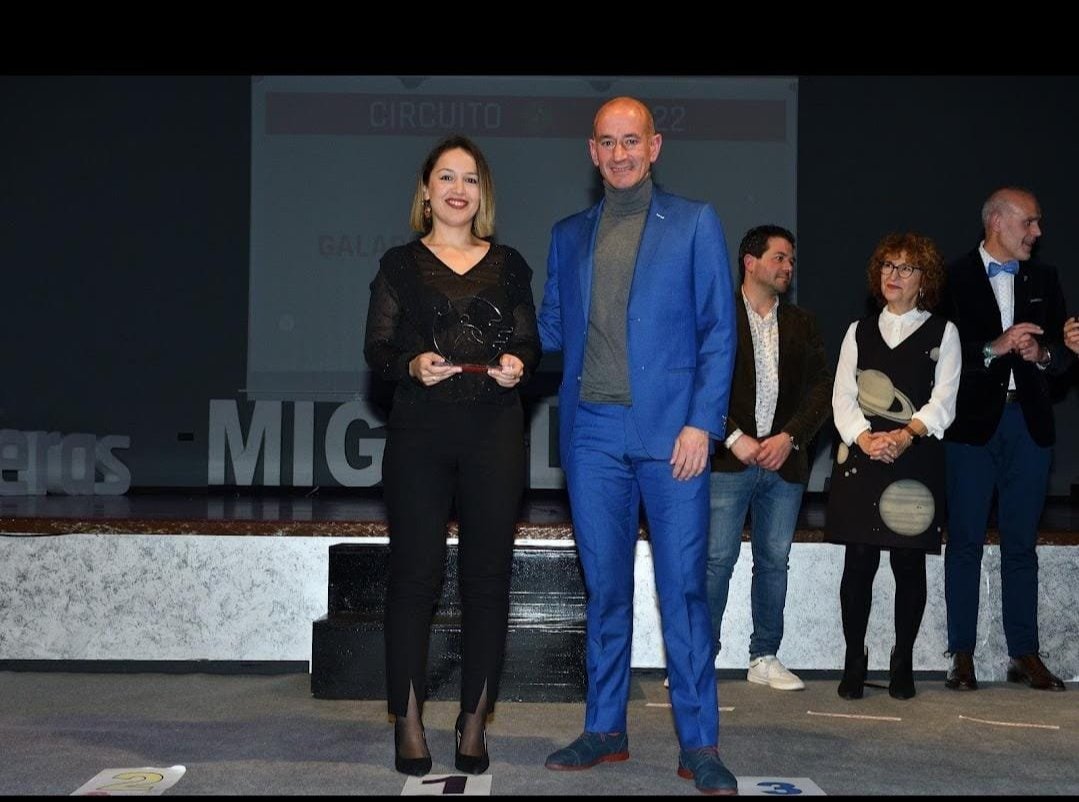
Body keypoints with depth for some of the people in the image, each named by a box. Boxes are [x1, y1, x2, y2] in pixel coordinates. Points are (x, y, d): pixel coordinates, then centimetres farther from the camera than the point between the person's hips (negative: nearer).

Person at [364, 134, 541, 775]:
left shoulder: (509, 265, 14)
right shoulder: (401, 265, 9)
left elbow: (531, 344, 11)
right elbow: (377, 348, 4)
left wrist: (518, 365, -11)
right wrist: (412, 365, -16)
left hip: (496, 433, 1)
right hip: (420, 432, -1)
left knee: (488, 574, 1)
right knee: (415, 574, -1)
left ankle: (475, 722, 11)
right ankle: (409, 723, 8)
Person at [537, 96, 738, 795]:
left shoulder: (694, 224, 6)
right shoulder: (569, 235, 16)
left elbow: (719, 331, 0)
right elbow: (551, 329, 19)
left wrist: (702, 423, -10)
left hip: (671, 431, -3)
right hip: (593, 433, 3)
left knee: (684, 587, -2)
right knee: (605, 586, 9)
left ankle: (699, 744, 5)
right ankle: (605, 730, 19)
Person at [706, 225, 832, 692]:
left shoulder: (802, 325, 15)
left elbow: (820, 389, 9)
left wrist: (789, 437, -6)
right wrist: (734, 438, -12)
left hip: (784, 460, 4)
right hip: (728, 459, -4)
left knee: (774, 560, 7)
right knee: (717, 558, -6)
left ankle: (764, 658, 16)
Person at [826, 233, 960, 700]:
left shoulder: (942, 333, 9)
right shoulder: (859, 332, 16)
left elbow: (943, 402, -1)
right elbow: (843, 397, 6)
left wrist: (905, 436, -17)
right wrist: (864, 437, -12)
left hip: (916, 459, -1)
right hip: (860, 457, 2)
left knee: (909, 563, 1)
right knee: (858, 561, -2)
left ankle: (903, 664, 12)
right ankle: (854, 663, 7)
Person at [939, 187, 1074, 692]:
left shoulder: (1043, 281, 14)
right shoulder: (954, 279, -1)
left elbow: (1065, 352, 10)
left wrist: (1041, 354, -11)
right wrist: (995, 348, -21)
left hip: (1028, 422, 4)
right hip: (974, 422, -4)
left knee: (1021, 542, 8)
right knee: (965, 541, 1)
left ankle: (1024, 654, 14)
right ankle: (962, 655, 7)